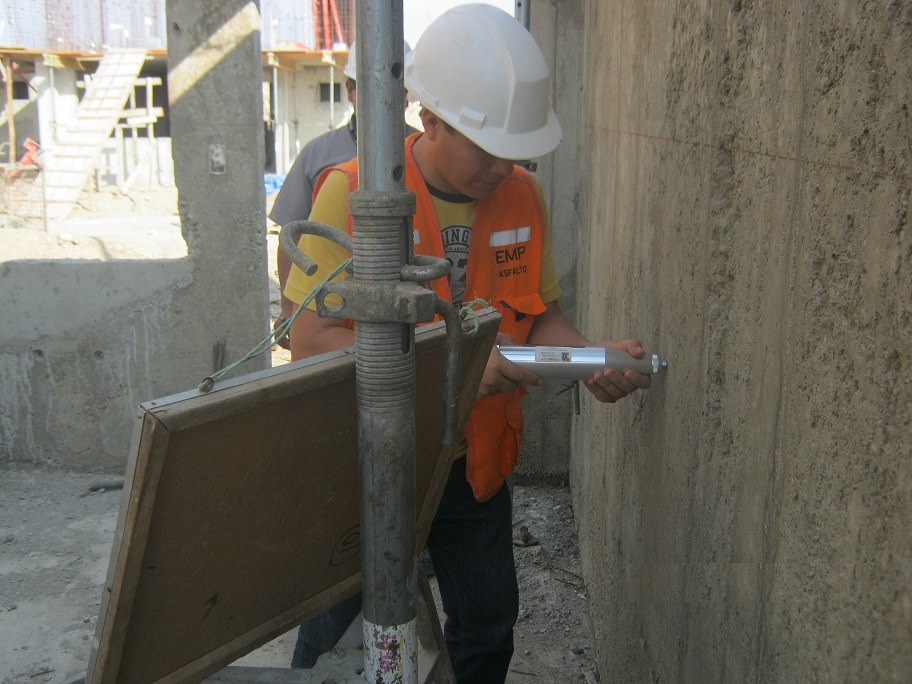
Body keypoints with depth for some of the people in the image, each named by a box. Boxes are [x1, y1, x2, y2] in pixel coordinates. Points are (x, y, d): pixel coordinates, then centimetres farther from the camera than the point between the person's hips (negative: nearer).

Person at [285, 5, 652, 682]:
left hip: (476, 460, 4)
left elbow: (539, 314, 6)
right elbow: (310, 340, -22)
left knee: (488, 625, 18)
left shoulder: (522, 195, -3)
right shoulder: (353, 193, -18)